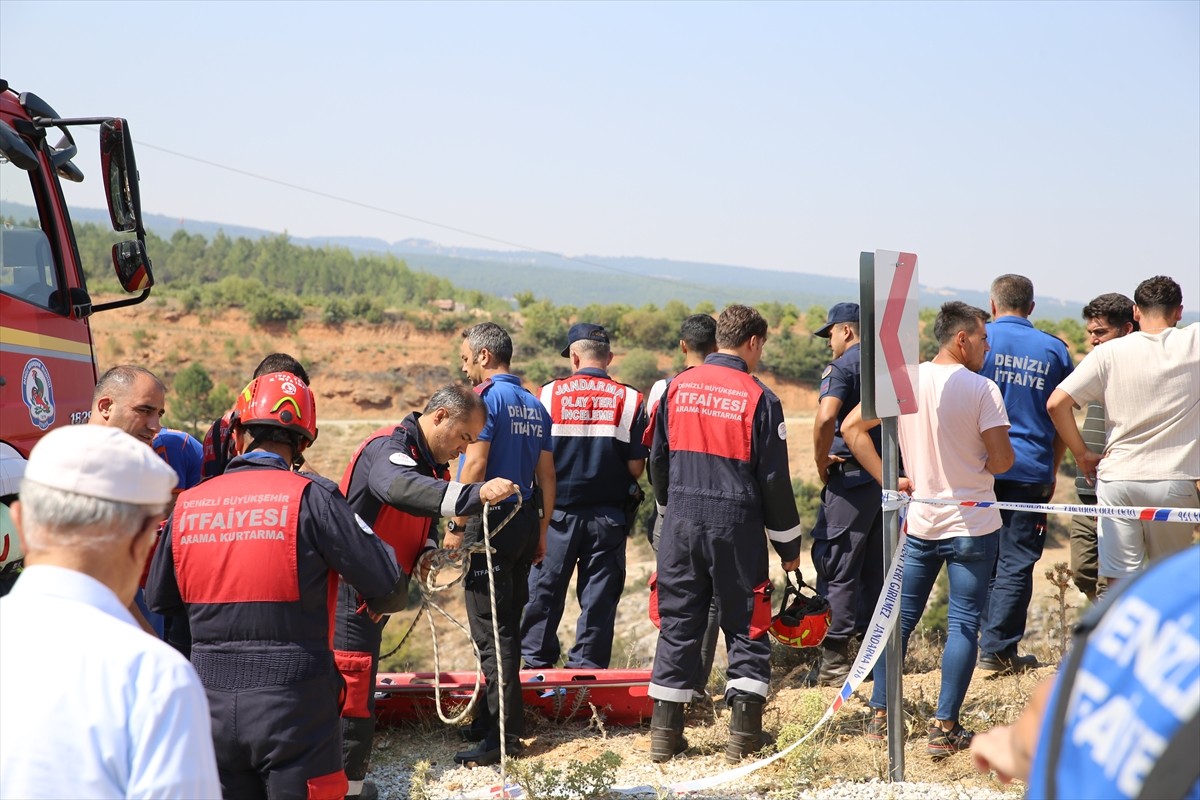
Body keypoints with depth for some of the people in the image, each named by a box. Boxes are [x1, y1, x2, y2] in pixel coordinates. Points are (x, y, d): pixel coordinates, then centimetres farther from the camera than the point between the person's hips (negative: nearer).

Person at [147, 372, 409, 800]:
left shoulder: (186, 505, 2)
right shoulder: (308, 497, -10)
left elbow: (158, 600, 15)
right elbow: (389, 588, -9)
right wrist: (376, 603, 15)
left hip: (213, 708, 4)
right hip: (293, 709, -4)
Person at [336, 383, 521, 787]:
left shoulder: (430, 464, 12)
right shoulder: (388, 447, -20)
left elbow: (425, 519, 19)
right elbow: (401, 488, -41)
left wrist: (427, 554, -5)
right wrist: (476, 495, -52)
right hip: (349, 592, -10)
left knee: (359, 691, 19)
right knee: (352, 694, -10)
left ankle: (352, 782, 30)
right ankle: (349, 787, -5)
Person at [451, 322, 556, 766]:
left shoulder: (488, 398, -11)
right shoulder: (535, 405, 13)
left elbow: (474, 466, -18)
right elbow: (546, 474, 15)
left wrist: (456, 525, -15)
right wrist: (541, 530, 20)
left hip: (491, 521, -8)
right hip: (525, 521, 8)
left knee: (491, 631, -6)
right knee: (508, 626, 15)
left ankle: (503, 734, -7)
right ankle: (494, 718, 25)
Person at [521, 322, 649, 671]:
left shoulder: (550, 394, -4)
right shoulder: (629, 399, -3)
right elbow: (636, 466, -5)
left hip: (558, 511, 0)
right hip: (608, 516, 0)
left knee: (544, 589, 12)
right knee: (599, 595, 8)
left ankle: (536, 659, 17)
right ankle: (587, 663, 10)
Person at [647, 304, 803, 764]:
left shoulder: (677, 388, 4)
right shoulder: (758, 399, -8)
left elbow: (657, 459, 12)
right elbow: (774, 480, -5)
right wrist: (789, 544, 4)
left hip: (681, 522, 4)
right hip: (736, 526, -4)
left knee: (678, 624, 10)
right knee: (746, 627, 6)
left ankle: (664, 735, 10)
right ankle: (742, 738, 3)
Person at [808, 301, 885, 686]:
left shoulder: (842, 367, -8)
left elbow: (826, 416, -24)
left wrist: (820, 460, -11)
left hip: (852, 477, -7)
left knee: (835, 566, -3)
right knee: (878, 568, 14)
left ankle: (834, 661, -6)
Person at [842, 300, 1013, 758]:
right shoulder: (982, 389, -13)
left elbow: (851, 427, 1)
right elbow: (1002, 461, -13)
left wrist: (888, 479, 2)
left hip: (918, 522, 4)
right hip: (973, 525, -4)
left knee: (900, 617, 13)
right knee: (963, 625, 2)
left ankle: (880, 717, 18)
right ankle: (944, 729, 2)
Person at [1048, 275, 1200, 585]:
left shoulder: (1109, 353, 0)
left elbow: (1056, 403, -5)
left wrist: (1081, 453, 5)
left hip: (1117, 479, 0)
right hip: (1174, 481, 0)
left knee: (1120, 580, 1)